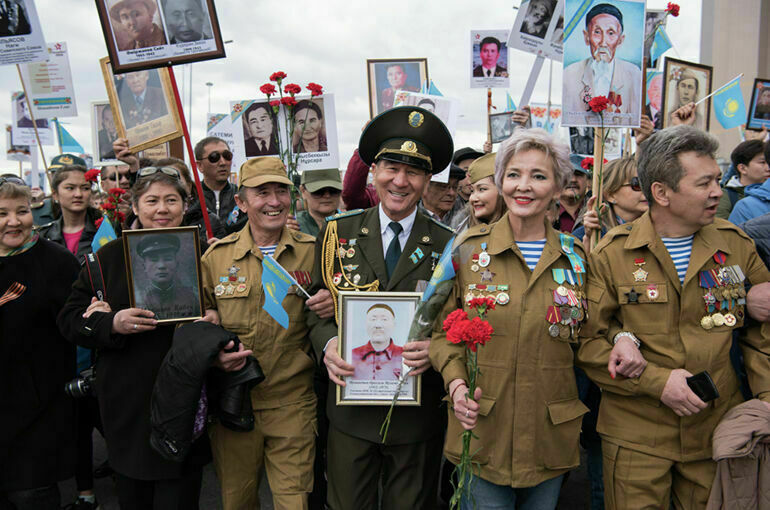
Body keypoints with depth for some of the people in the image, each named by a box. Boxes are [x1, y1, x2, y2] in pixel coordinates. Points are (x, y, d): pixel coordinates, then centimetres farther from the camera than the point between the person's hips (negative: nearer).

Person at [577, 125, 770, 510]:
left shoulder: (736, 245, 1)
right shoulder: (612, 254, -10)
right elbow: (585, 341, -10)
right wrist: (655, 380, -18)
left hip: (717, 429, 3)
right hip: (635, 434, -3)